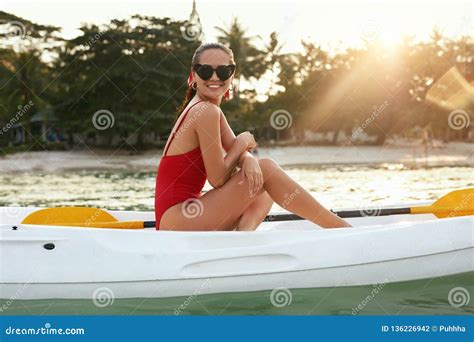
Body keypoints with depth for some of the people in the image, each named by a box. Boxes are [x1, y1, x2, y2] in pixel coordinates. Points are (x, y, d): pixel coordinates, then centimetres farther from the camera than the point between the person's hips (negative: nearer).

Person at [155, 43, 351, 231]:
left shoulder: (212, 110, 16)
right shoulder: (206, 111, -14)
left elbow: (237, 150, 10)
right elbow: (217, 179, -15)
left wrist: (249, 160, -14)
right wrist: (243, 142, -1)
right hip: (176, 221, -9)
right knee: (266, 170, -10)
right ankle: (339, 227, -7)